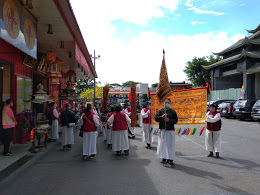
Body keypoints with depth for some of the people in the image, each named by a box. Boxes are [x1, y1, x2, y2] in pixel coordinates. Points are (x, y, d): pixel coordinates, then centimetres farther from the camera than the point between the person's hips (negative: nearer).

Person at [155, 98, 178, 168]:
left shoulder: (173, 111, 5)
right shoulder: (160, 111, 7)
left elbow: (176, 120, 1)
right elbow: (156, 118, 1)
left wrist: (169, 120, -14)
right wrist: (161, 117, -16)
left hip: (170, 130, -1)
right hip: (162, 130, 1)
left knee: (170, 145, -2)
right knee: (163, 144, 5)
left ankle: (170, 160, 3)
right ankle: (164, 158, 18)